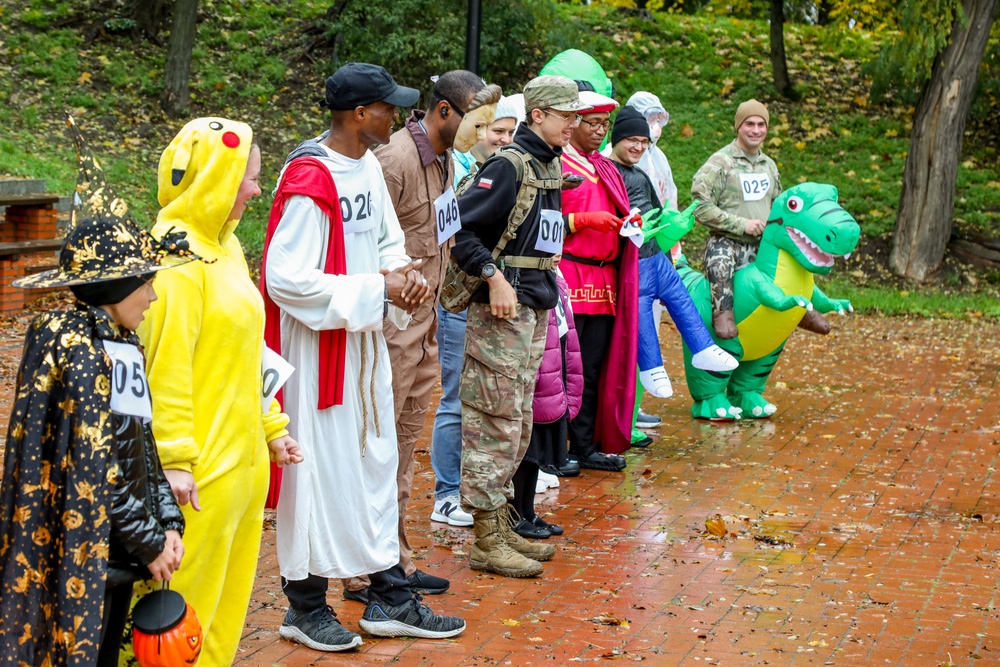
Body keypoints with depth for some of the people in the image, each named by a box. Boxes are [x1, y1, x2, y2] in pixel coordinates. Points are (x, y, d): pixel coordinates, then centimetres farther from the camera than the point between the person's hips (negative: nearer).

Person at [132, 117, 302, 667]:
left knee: (230, 589, 15)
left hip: (242, 455, 9)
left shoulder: (224, 246, 13)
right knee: (188, 598, -2)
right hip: (202, 465, -9)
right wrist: (175, 457, -21)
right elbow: (165, 364, -19)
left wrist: (271, 427, 20)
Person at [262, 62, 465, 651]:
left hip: (366, 341, 9)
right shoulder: (309, 181, -21)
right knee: (321, 469, 1)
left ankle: (390, 600, 26)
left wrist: (404, 274, -4)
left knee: (377, 464, 14)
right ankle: (306, 607, 17)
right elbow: (288, 280, -24)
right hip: (318, 344, -9)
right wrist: (377, 289, -20)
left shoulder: (370, 167, 6)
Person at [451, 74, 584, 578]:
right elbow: (461, 229, -18)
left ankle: (502, 526, 23)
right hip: (501, 308, -9)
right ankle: (487, 541, 0)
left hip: (536, 307, 9)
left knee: (519, 424, 14)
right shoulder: (508, 166, -13)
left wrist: (545, 293, 17)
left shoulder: (552, 164, 14)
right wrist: (493, 278, -23)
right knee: (496, 423, -6)